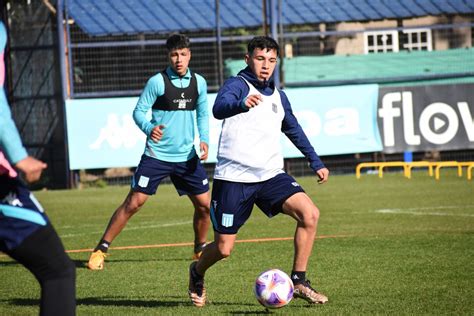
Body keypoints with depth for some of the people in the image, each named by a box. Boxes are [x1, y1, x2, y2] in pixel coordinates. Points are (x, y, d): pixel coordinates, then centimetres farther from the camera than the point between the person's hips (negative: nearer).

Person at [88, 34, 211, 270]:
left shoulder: (199, 83, 5)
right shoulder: (157, 82, -9)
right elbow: (139, 112, -8)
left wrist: (204, 140, 2)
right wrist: (149, 128, -28)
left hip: (187, 156, 4)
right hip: (157, 155, -4)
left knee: (205, 204, 5)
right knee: (133, 203, -8)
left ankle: (200, 249, 29)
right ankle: (101, 250, -1)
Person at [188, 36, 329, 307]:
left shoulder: (277, 95, 13)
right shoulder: (237, 85, -9)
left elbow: (294, 130, 30)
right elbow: (219, 108, -32)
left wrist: (316, 163, 28)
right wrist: (242, 104, -54)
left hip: (271, 175, 5)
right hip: (234, 178, -5)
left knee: (310, 213, -18)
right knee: (224, 249, -1)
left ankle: (299, 282, -7)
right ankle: (197, 274, 34)